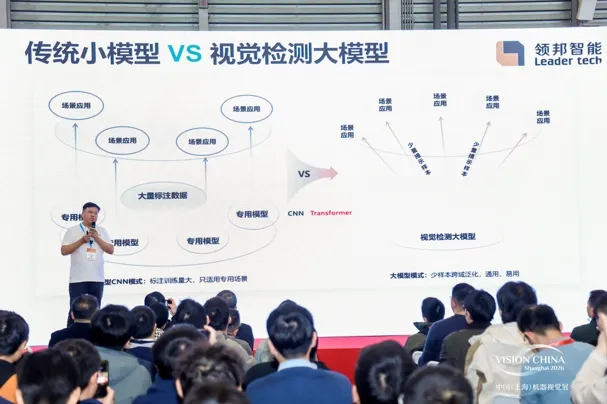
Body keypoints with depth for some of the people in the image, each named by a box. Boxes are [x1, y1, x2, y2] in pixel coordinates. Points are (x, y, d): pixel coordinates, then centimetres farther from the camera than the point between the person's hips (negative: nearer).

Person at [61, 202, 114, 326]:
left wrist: (97, 237, -7)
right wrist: (82, 240, -12)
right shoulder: (72, 230, 2)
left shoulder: (102, 231, 11)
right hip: (78, 279, -3)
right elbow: (64, 251, -5)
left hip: (97, 278, 3)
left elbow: (111, 250, 3)